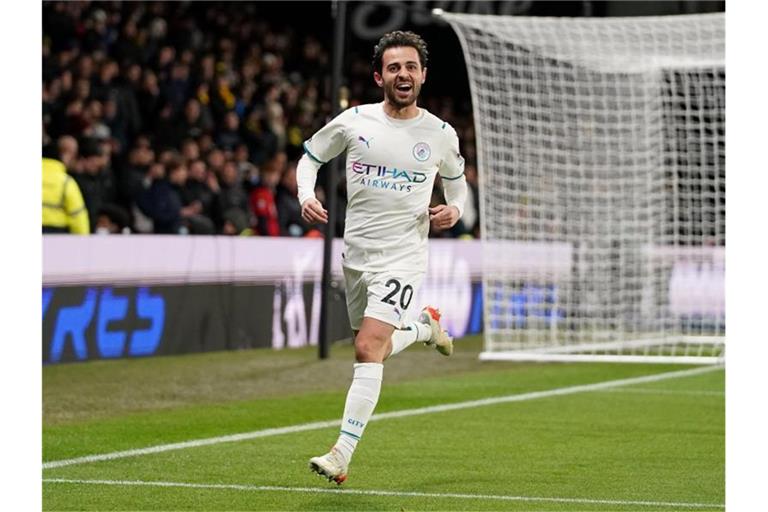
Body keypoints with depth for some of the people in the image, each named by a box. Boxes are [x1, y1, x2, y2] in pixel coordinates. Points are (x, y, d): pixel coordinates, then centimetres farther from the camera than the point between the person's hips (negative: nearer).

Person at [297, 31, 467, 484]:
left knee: (368, 349, -19)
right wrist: (307, 196, -6)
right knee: (373, 353, 15)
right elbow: (310, 156, 13)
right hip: (356, 254, 4)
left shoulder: (441, 135, 0)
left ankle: (342, 455, -20)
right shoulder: (354, 122, -1)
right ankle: (423, 327, 48)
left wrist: (455, 209, -3)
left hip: (403, 256, -4)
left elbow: (457, 181, 19)